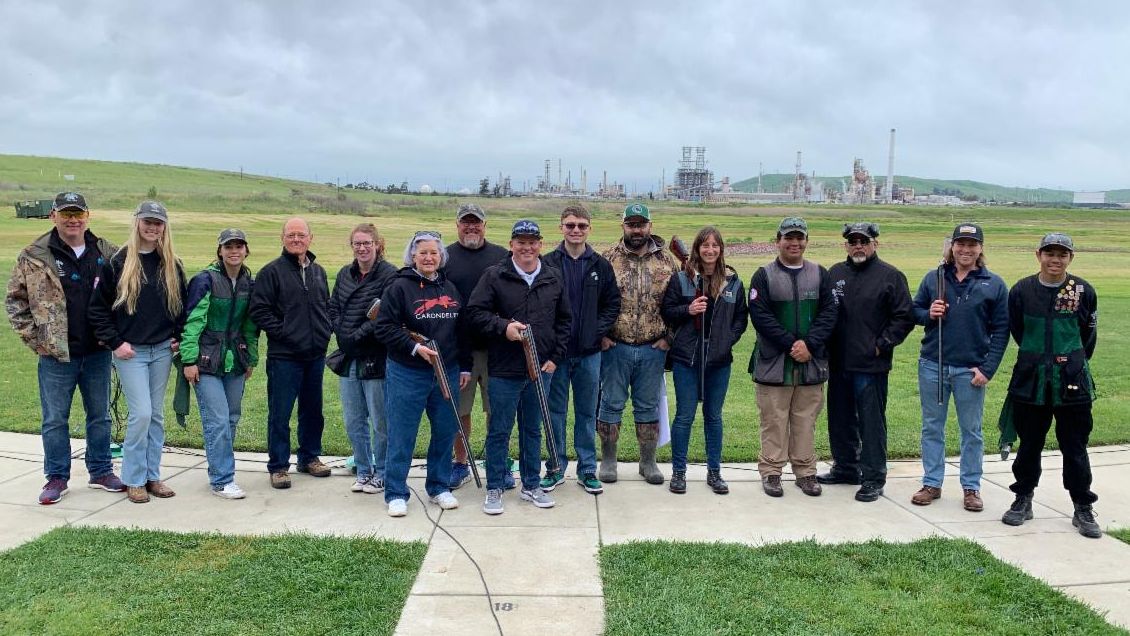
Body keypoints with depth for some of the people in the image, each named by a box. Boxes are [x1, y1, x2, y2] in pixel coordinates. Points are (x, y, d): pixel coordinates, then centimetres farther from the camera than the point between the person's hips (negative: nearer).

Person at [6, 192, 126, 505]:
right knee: (54, 420, 7)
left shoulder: (107, 254, 2)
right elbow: (14, 300, 2)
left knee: (100, 416, 13)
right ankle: (56, 477, 20)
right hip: (56, 354, -2)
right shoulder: (34, 257, -4)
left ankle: (101, 471, 27)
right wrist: (33, 336, -4)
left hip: (97, 352, 2)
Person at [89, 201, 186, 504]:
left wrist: (178, 337, 5)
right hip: (130, 352, -4)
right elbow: (98, 307, -3)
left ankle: (152, 476, 19)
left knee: (157, 415, 9)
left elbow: (182, 305, 16)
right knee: (141, 413, -9)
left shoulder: (171, 265, 7)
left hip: (162, 351, 4)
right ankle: (134, 480, 6)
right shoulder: (118, 262, -5)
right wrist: (115, 343, -8)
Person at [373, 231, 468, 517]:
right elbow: (384, 328, -11)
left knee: (445, 433, 12)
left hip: (447, 373, 5)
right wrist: (415, 347, -19)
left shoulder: (451, 289, 11)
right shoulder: (399, 287, -7)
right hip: (407, 374, -5)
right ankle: (396, 493, 13)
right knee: (402, 436, 1)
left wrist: (465, 367, 13)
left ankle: (439, 487, 27)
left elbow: (462, 330, 16)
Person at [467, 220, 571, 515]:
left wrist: (556, 356, 5)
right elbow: (474, 312, -6)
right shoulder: (494, 276, -4)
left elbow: (564, 319, 13)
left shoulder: (553, 278, 7)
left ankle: (531, 485, 28)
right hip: (504, 369, -3)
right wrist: (502, 326, -20)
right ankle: (494, 489, 16)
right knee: (499, 431, 4)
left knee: (533, 430, 15)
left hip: (541, 369, 4)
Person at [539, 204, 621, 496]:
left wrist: (597, 331, -6)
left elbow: (612, 304, 6)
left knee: (587, 413, 10)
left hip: (589, 352, 2)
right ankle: (556, 468, 19)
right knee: (555, 412, 8)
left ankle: (587, 469, 20)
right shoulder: (547, 263, -2)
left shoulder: (600, 266, 4)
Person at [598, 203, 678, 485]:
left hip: (653, 348, 2)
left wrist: (668, 337, 0)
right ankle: (608, 459, 19)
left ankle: (648, 461, 23)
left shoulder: (666, 261, 5)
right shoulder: (608, 259, -1)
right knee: (611, 404, 7)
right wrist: (600, 335, -6)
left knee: (648, 407, 11)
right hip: (614, 346, -1)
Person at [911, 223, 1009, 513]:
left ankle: (971, 487, 20)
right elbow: (914, 311, 12)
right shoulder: (933, 278, 4)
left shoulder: (994, 285, 0)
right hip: (932, 366, 2)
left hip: (971, 370, -1)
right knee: (932, 428, 10)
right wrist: (928, 314, -12)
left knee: (971, 431, 8)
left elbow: (1001, 330, -1)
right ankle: (932, 483, 21)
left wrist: (988, 369, -8)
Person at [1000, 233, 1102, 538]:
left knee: (1075, 447, 6)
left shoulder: (1084, 291, -2)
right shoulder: (1021, 290, -1)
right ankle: (1023, 500, 24)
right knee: (1029, 444, 11)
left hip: (1072, 382, -1)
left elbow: (1088, 336, 10)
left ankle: (1083, 508, 17)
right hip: (1030, 380, 1)